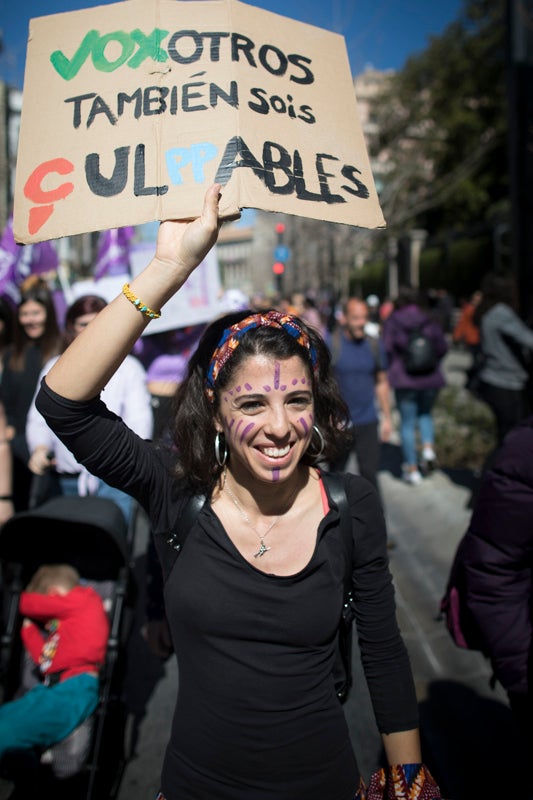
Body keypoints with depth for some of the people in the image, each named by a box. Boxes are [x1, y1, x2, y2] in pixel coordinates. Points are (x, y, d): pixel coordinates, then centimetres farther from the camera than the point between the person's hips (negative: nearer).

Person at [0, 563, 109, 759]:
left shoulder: (83, 599, 4)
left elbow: (29, 604, 4)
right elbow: (44, 657, 19)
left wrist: (25, 600, 27)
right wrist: (28, 626, 25)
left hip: (73, 688, -10)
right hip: (53, 687, 10)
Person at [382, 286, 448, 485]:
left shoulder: (392, 321, -4)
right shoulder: (429, 321, 2)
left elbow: (387, 349, -9)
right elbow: (442, 347, -1)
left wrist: (393, 369, 9)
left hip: (404, 379, -2)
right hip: (430, 378, 2)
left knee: (407, 423, 6)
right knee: (425, 414, 25)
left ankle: (412, 469, 10)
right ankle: (429, 448, 2)